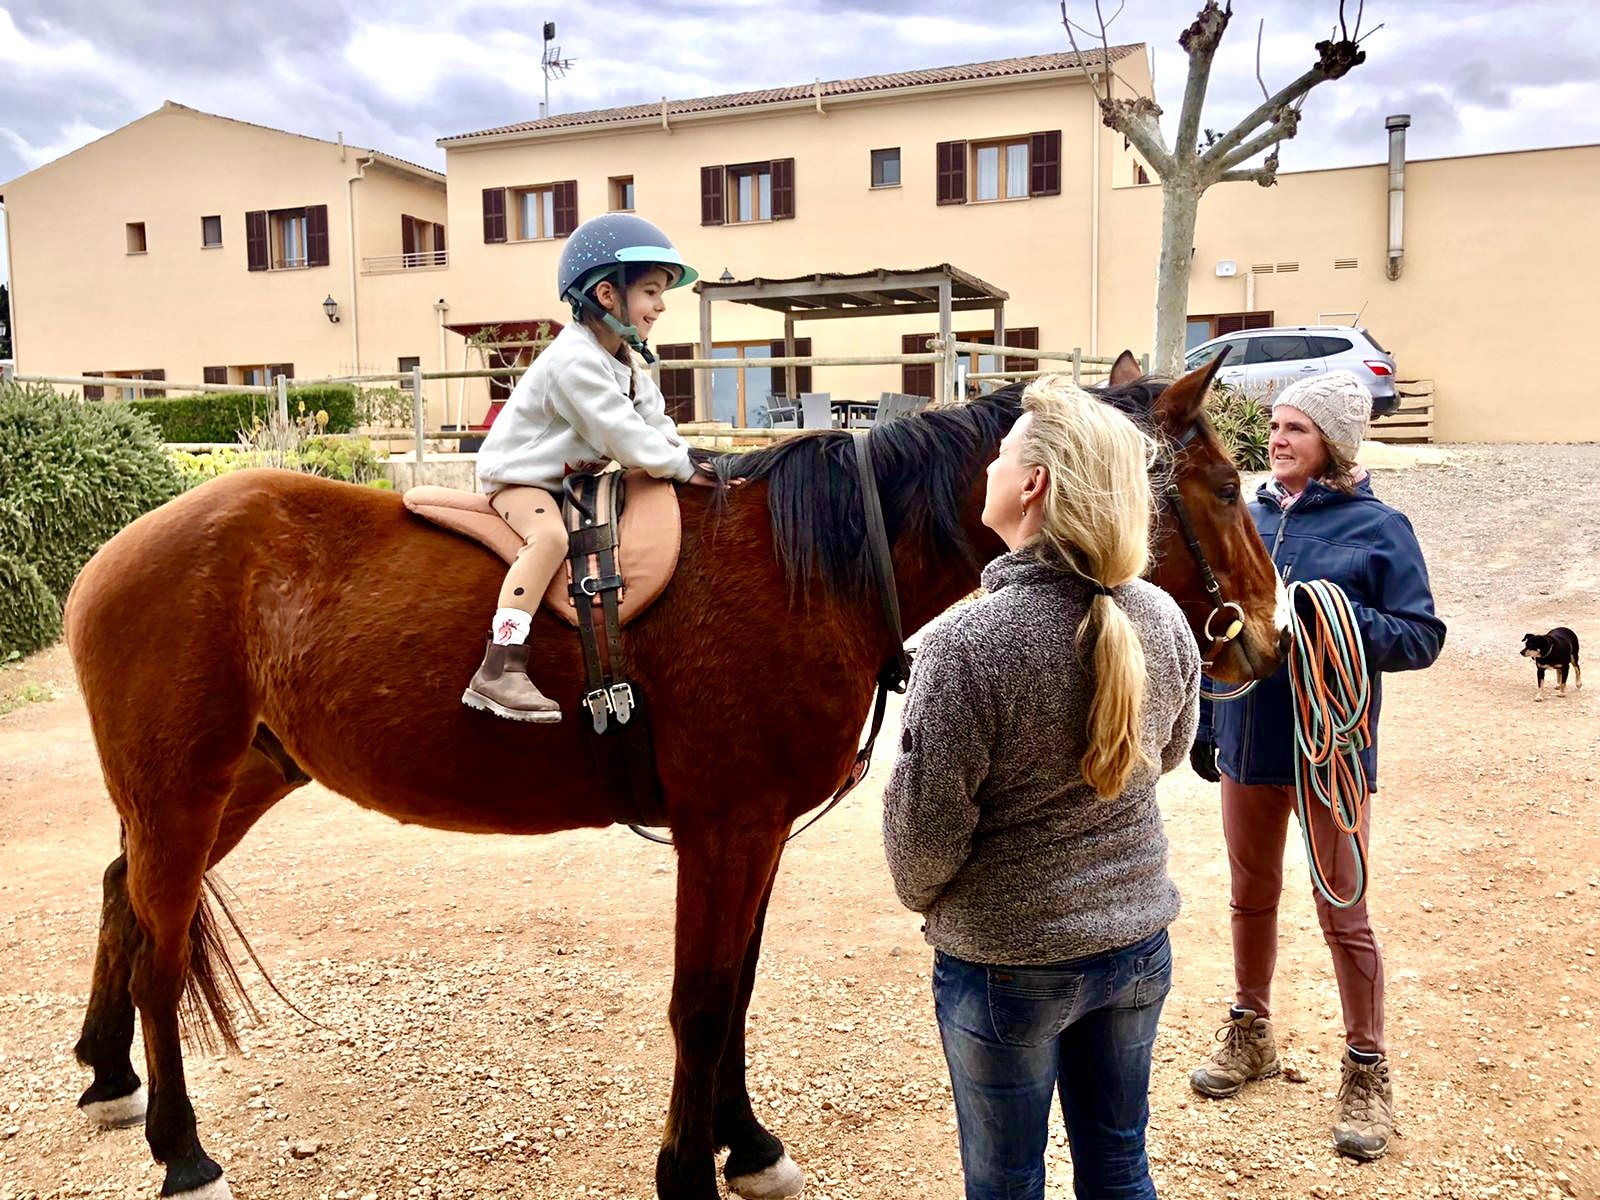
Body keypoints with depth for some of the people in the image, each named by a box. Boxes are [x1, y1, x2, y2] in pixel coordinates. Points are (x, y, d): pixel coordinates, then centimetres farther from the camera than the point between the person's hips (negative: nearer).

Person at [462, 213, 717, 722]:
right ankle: (497, 671, -40)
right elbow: (624, 437, -26)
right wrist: (685, 469, -18)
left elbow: (655, 421, 11)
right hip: (518, 476, -10)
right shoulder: (576, 360, -25)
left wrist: (692, 460, -4)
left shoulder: (625, 360, 7)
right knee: (550, 535, -36)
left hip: (571, 476, 10)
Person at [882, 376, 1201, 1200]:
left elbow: (926, 821, -19)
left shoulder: (969, 642, -28)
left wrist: (921, 899, 2)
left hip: (1006, 959, -5)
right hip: (1138, 941, 5)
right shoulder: (1164, 621, -9)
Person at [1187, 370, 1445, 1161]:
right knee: (1251, 898, 18)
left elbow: (1422, 635, -9)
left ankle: (1366, 1073, 22)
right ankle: (1250, 1034, 37)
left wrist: (1343, 624, -26)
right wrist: (1203, 723, 11)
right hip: (1247, 748, 5)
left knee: (1343, 916, 4)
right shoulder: (1246, 521, 6)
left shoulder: (1377, 527, -7)